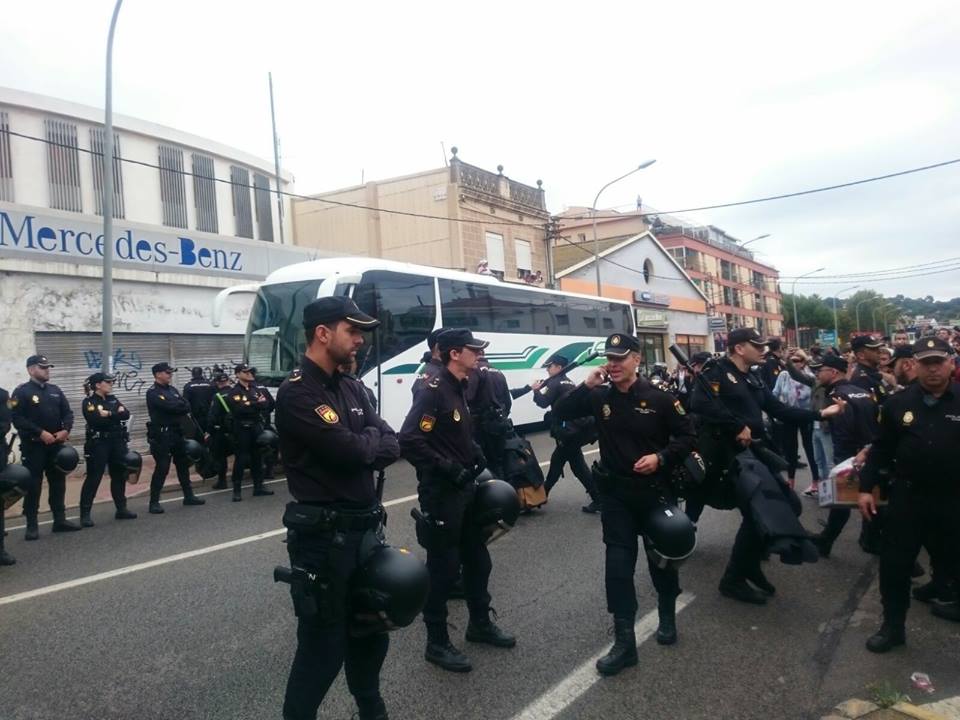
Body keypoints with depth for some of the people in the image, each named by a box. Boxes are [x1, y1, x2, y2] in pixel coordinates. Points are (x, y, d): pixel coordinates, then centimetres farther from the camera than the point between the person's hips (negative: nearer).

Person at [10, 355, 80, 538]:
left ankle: (60, 520, 19)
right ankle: (32, 525, 6)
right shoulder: (22, 392, -6)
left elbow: (67, 412, 10)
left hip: (56, 444, 6)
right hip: (33, 446, -6)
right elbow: (17, 418, -14)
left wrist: (66, 430, -8)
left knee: (58, 482, 10)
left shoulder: (55, 390, 12)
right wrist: (40, 433, -20)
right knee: (33, 485, -1)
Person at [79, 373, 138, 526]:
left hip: (117, 442, 6)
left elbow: (126, 414, -1)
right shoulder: (88, 402, -6)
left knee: (119, 475, 11)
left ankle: (121, 509, 22)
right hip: (98, 443, -6)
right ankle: (85, 514, 0)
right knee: (93, 478, -5)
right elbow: (96, 420, -22)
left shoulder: (112, 399, 12)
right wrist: (116, 415, -13)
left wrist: (109, 414, -12)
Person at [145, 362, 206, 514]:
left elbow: (187, 407, 4)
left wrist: (177, 407, -15)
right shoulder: (153, 393, -11)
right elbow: (170, 407, -23)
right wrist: (181, 406, -6)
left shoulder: (172, 389, 13)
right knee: (162, 467, -7)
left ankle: (188, 496, 23)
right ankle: (154, 502, 2)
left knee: (183, 464, 13)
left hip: (177, 432, 8)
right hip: (161, 435, -8)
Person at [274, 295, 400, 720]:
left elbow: (390, 447, 2)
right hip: (324, 534, -8)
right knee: (324, 644, 3)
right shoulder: (297, 394, -17)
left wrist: (359, 445, -17)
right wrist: (370, 438, -5)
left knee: (373, 628, 23)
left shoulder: (351, 388, 10)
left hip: (367, 526, 8)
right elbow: (349, 451, -25)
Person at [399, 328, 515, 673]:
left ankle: (480, 624, 37)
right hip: (441, 495, -9)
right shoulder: (433, 391, -18)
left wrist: (477, 456, 7)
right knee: (443, 568, 2)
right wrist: (448, 469, -24)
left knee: (477, 560, 19)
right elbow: (409, 441, -27)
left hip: (464, 490, 9)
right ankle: (437, 643, 17)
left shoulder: (460, 391, 11)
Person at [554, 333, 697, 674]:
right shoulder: (599, 397, -1)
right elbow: (560, 414, -3)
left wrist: (660, 458, -20)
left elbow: (687, 437, -4)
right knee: (618, 566, -2)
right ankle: (624, 643, 5)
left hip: (654, 490, -1)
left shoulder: (659, 398, -9)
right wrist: (584, 386, -14)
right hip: (615, 493, 2)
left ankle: (667, 618, 42)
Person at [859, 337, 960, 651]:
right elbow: (881, 449, 4)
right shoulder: (898, 403, -1)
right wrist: (866, 487, 0)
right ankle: (893, 625, 20)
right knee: (894, 563, 5)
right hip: (907, 496, 1)